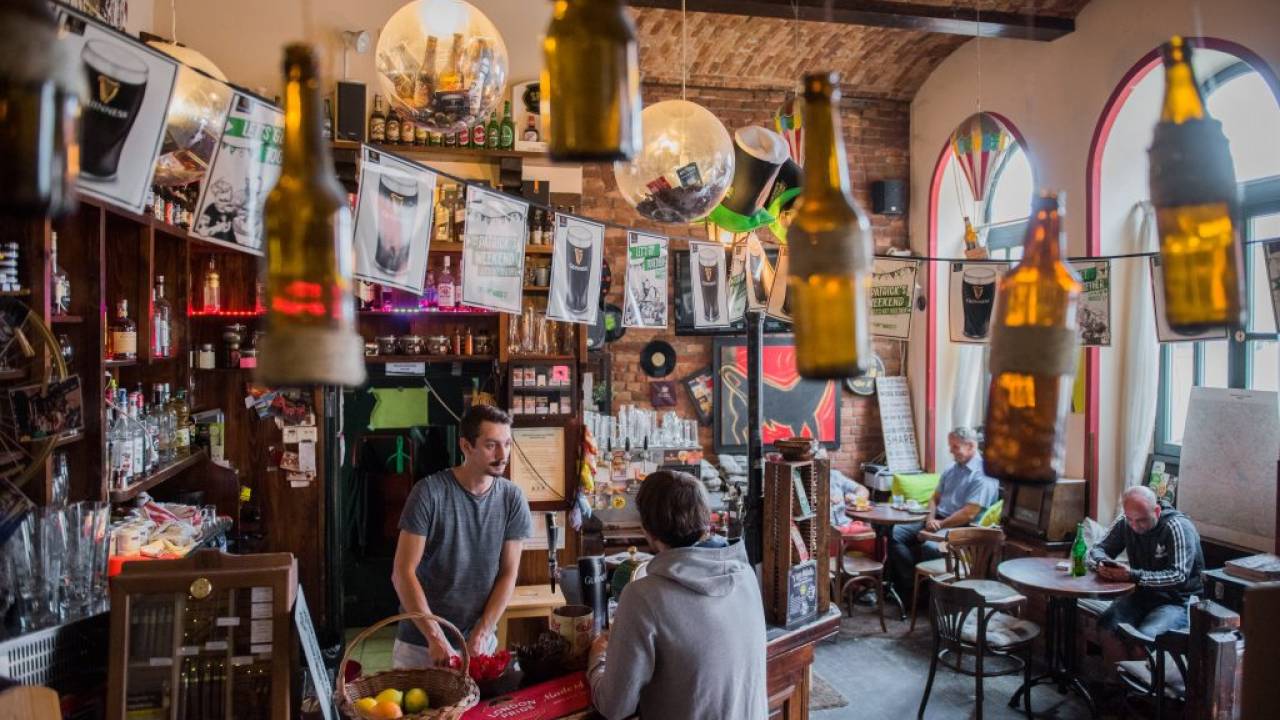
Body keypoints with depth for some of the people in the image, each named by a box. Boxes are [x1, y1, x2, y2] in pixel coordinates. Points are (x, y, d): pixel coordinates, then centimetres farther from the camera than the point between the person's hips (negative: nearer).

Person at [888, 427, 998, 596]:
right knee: (895, 533, -10)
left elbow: (968, 514, -18)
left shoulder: (982, 475, -11)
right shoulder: (951, 470, 18)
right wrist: (930, 518, -1)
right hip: (937, 522, 9)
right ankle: (912, 585, -14)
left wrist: (940, 524, -12)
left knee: (930, 547, -37)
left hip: (960, 530, -8)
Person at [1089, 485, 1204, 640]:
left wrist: (1132, 575, -33)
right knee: (1104, 626, -24)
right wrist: (1101, 563, -18)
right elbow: (1098, 549, 7)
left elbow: (1179, 576, -26)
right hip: (1142, 595, 4)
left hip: (1179, 601, -4)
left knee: (1145, 636, -31)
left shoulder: (1178, 527, -16)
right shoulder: (1124, 523, -1)